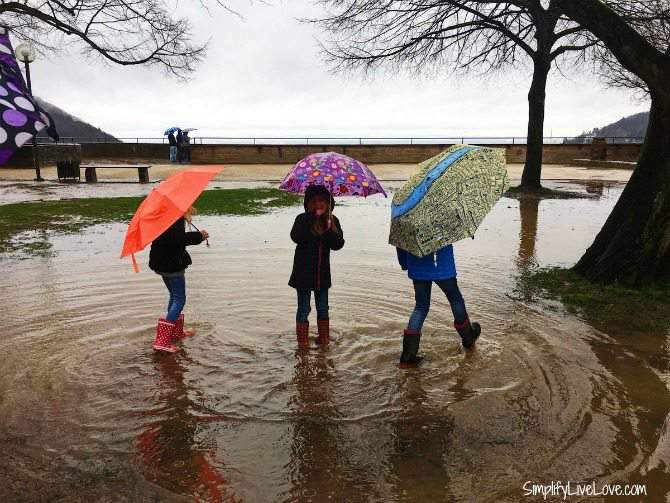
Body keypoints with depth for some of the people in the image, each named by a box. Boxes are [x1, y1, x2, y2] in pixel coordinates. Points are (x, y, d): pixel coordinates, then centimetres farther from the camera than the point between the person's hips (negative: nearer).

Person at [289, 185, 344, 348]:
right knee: (304, 307, 5)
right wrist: (312, 217, -28)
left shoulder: (332, 221, 0)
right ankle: (302, 340, 17)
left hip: (322, 272, 4)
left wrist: (332, 229, -25)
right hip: (304, 273, -3)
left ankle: (324, 337, 31)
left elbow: (338, 245, -8)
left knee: (323, 307, 16)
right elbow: (296, 237, -28)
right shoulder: (302, 219, -9)